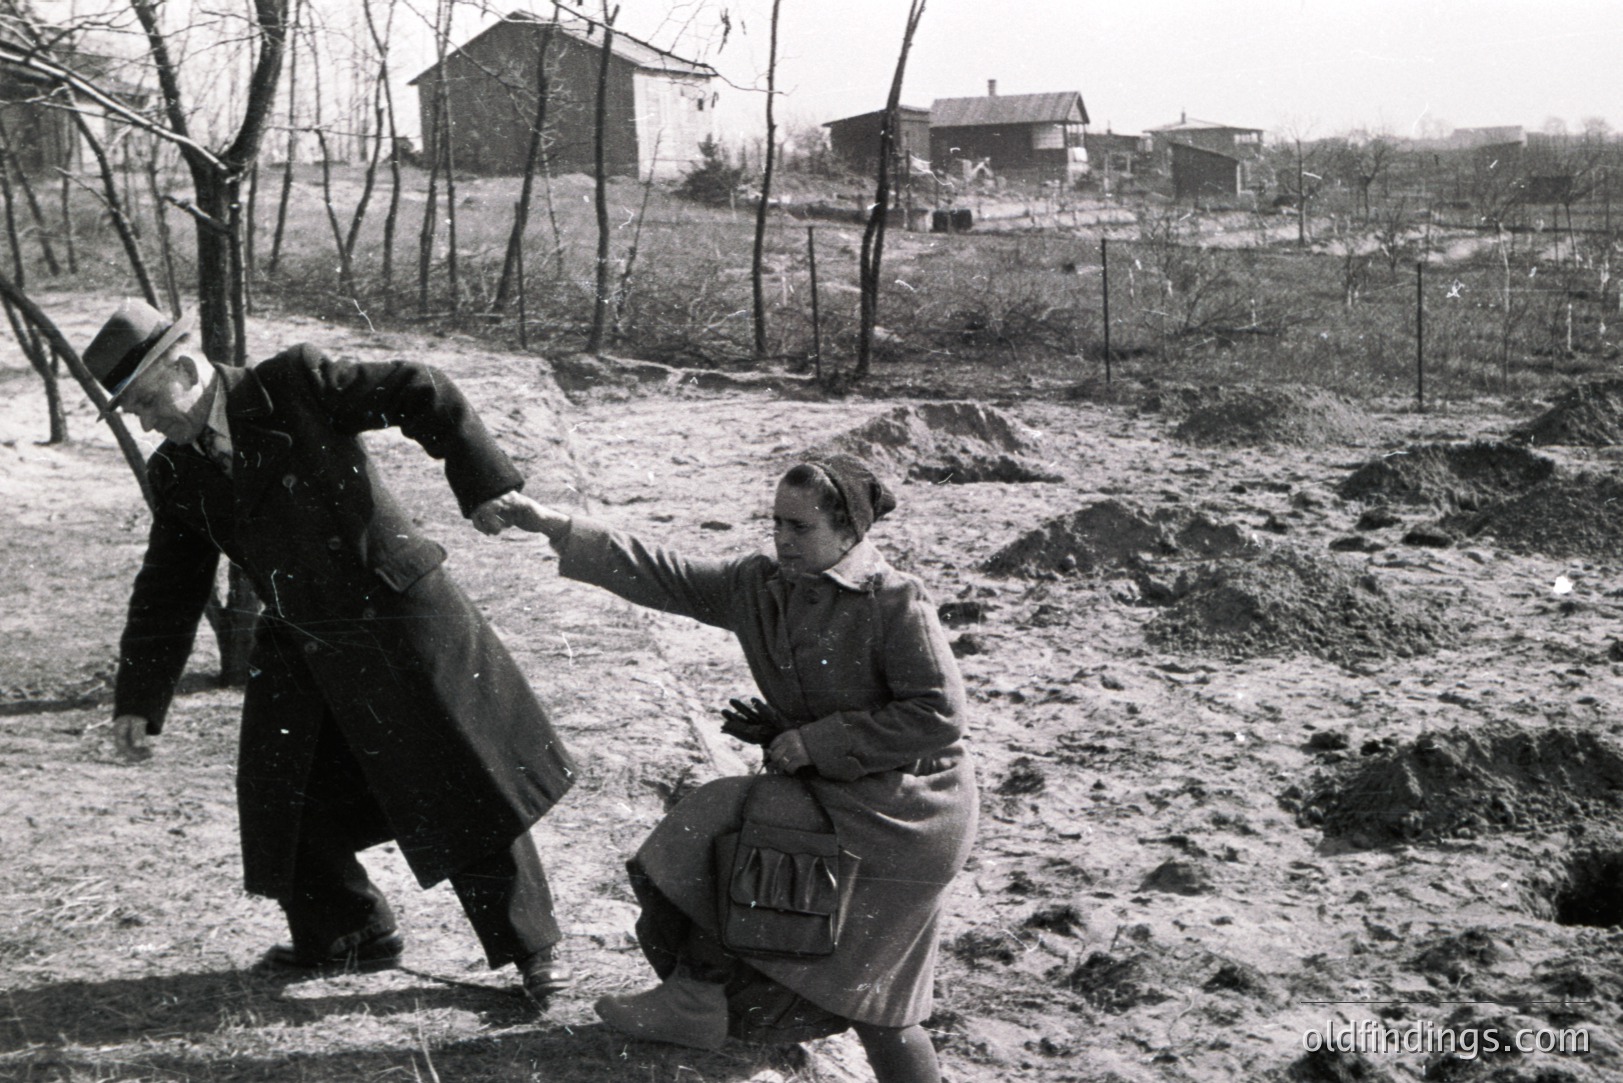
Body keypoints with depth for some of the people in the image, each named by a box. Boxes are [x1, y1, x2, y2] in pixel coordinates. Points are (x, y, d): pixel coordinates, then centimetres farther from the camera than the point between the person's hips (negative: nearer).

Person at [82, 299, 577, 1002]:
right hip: (300, 646, 6)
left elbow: (424, 395, -15)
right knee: (283, 798, 7)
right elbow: (168, 592, 10)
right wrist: (138, 701, 7)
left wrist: (482, 483, -24)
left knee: (466, 785, -1)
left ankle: (531, 947, 13)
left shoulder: (296, 384, -11)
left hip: (399, 619, -6)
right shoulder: (175, 473, 6)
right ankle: (347, 936, 31)